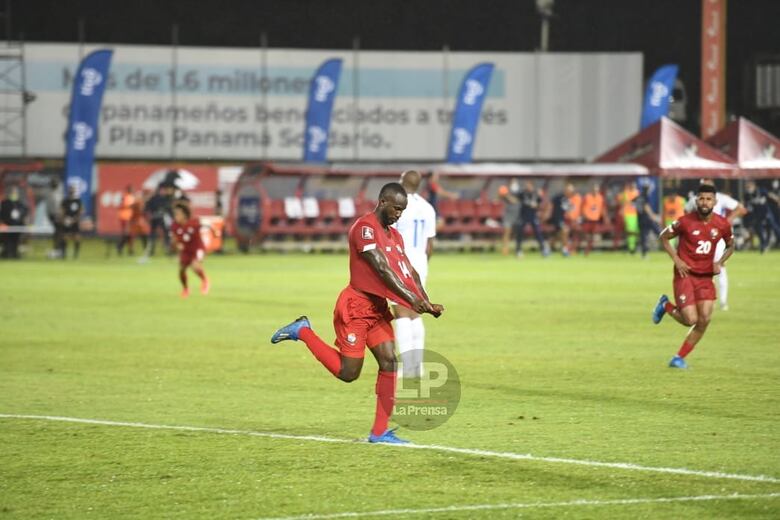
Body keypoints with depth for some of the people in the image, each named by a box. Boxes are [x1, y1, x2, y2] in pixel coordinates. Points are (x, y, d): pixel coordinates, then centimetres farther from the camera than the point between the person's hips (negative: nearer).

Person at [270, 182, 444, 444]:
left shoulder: (395, 235, 13)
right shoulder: (365, 227, -16)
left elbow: (409, 272, 11)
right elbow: (381, 268, -24)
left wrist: (426, 303, -5)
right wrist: (411, 299, -28)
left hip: (378, 307, 9)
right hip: (356, 307, -8)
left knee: (389, 363, -2)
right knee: (348, 372, -4)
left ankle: (380, 431, 2)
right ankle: (302, 331, 14)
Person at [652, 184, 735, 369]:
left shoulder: (722, 225, -3)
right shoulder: (685, 222, -12)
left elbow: (730, 246, 16)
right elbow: (664, 237, 1)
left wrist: (720, 262, -3)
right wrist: (676, 259, -10)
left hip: (706, 277, 4)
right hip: (685, 275, -4)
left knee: (704, 321, -6)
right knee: (691, 320, -13)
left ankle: (679, 358, 9)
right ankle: (666, 306, 20)